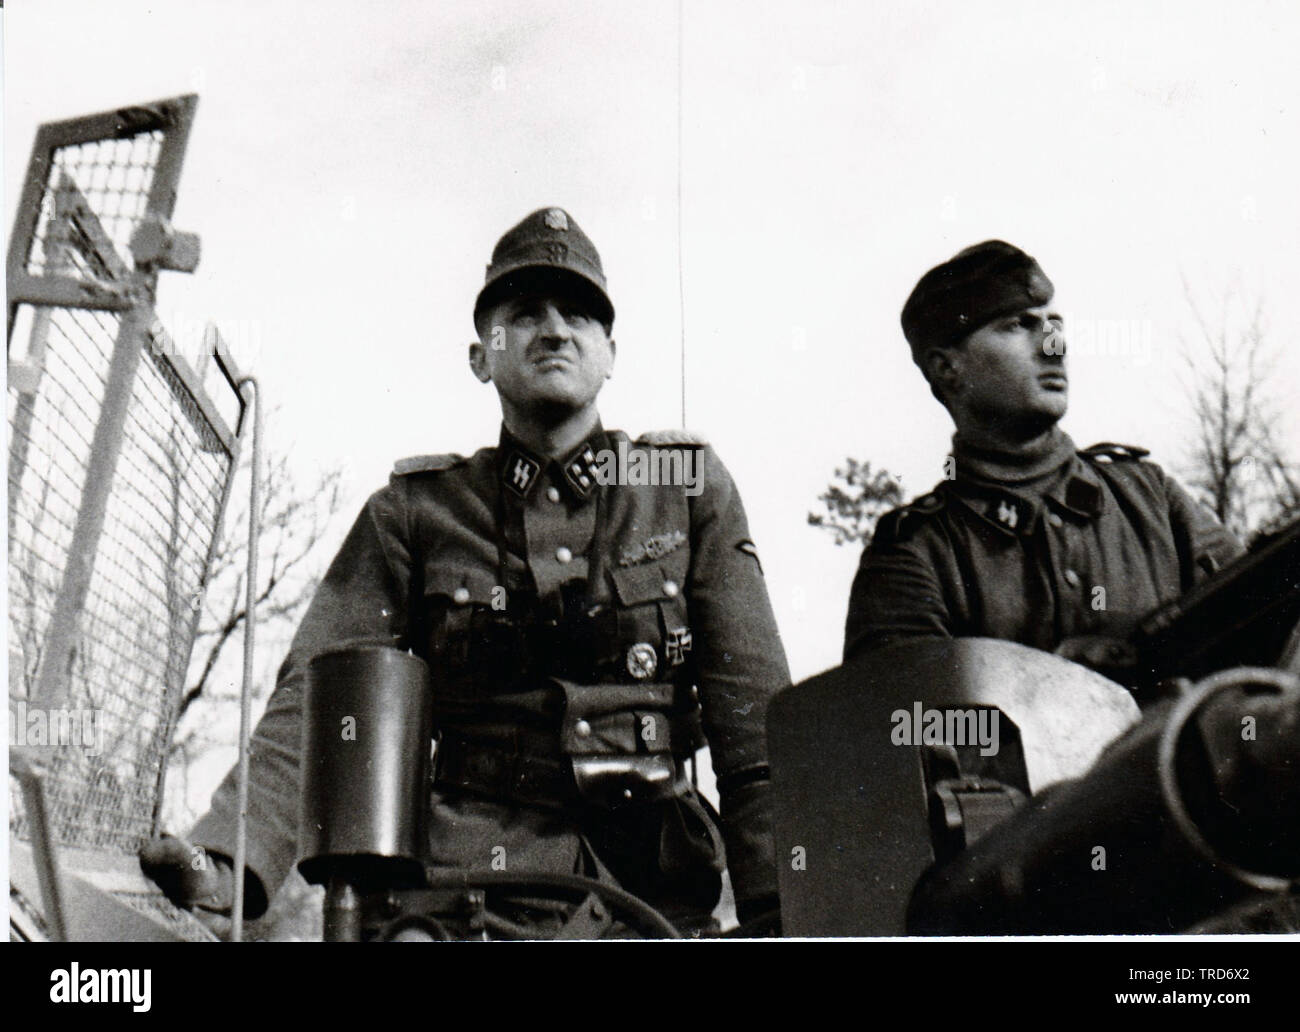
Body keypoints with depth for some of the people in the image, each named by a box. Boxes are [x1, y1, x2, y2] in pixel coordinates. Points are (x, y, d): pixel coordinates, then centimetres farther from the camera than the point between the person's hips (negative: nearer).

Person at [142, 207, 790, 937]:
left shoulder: (692, 488, 13)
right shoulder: (414, 512, 12)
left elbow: (756, 722, 7)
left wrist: (775, 916, -4)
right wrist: (229, 862, -17)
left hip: (655, 891, 1)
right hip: (472, 880, 0)